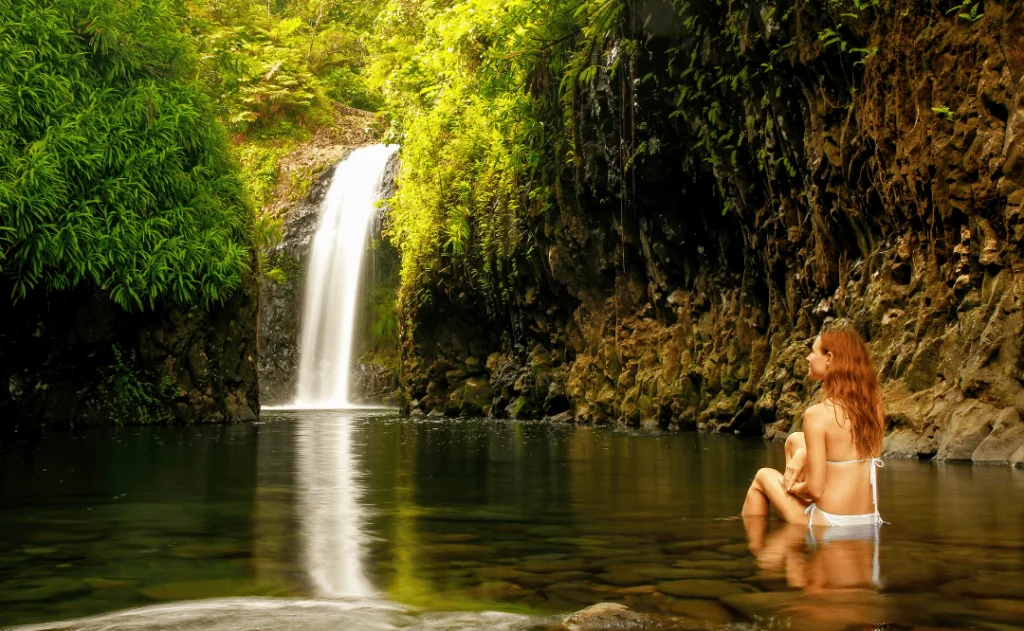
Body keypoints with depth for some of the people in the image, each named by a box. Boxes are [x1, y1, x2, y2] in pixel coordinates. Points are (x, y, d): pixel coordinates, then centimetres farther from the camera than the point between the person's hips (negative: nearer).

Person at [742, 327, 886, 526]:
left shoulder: (818, 414, -20)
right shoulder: (874, 407, -1)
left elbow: (815, 489, -19)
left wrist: (792, 487, 2)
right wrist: (802, 454, 2)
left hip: (831, 527, -6)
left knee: (763, 476, 20)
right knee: (794, 440, 21)